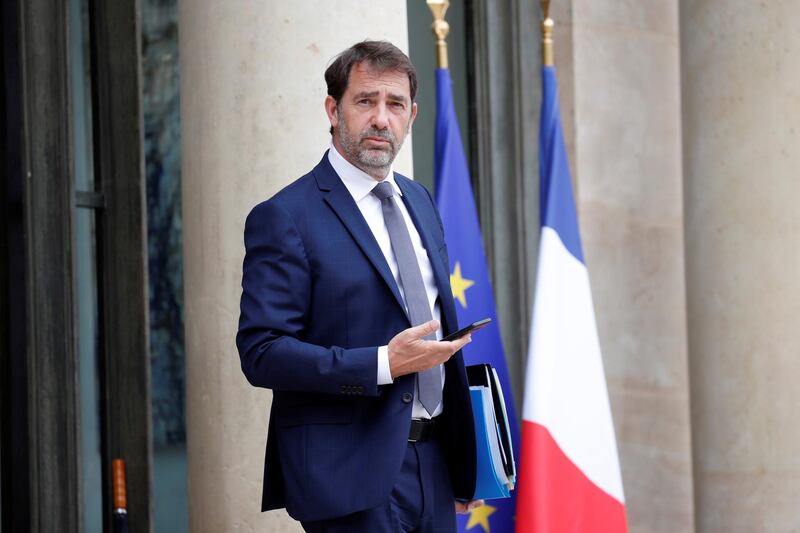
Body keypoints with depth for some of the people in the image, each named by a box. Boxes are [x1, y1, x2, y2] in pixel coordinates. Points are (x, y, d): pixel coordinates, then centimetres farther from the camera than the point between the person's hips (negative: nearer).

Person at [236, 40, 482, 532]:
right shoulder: (284, 218, -10)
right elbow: (262, 353, -16)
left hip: (432, 465, 7)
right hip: (354, 473, -7)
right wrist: (383, 364, -23)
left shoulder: (420, 201, 14)